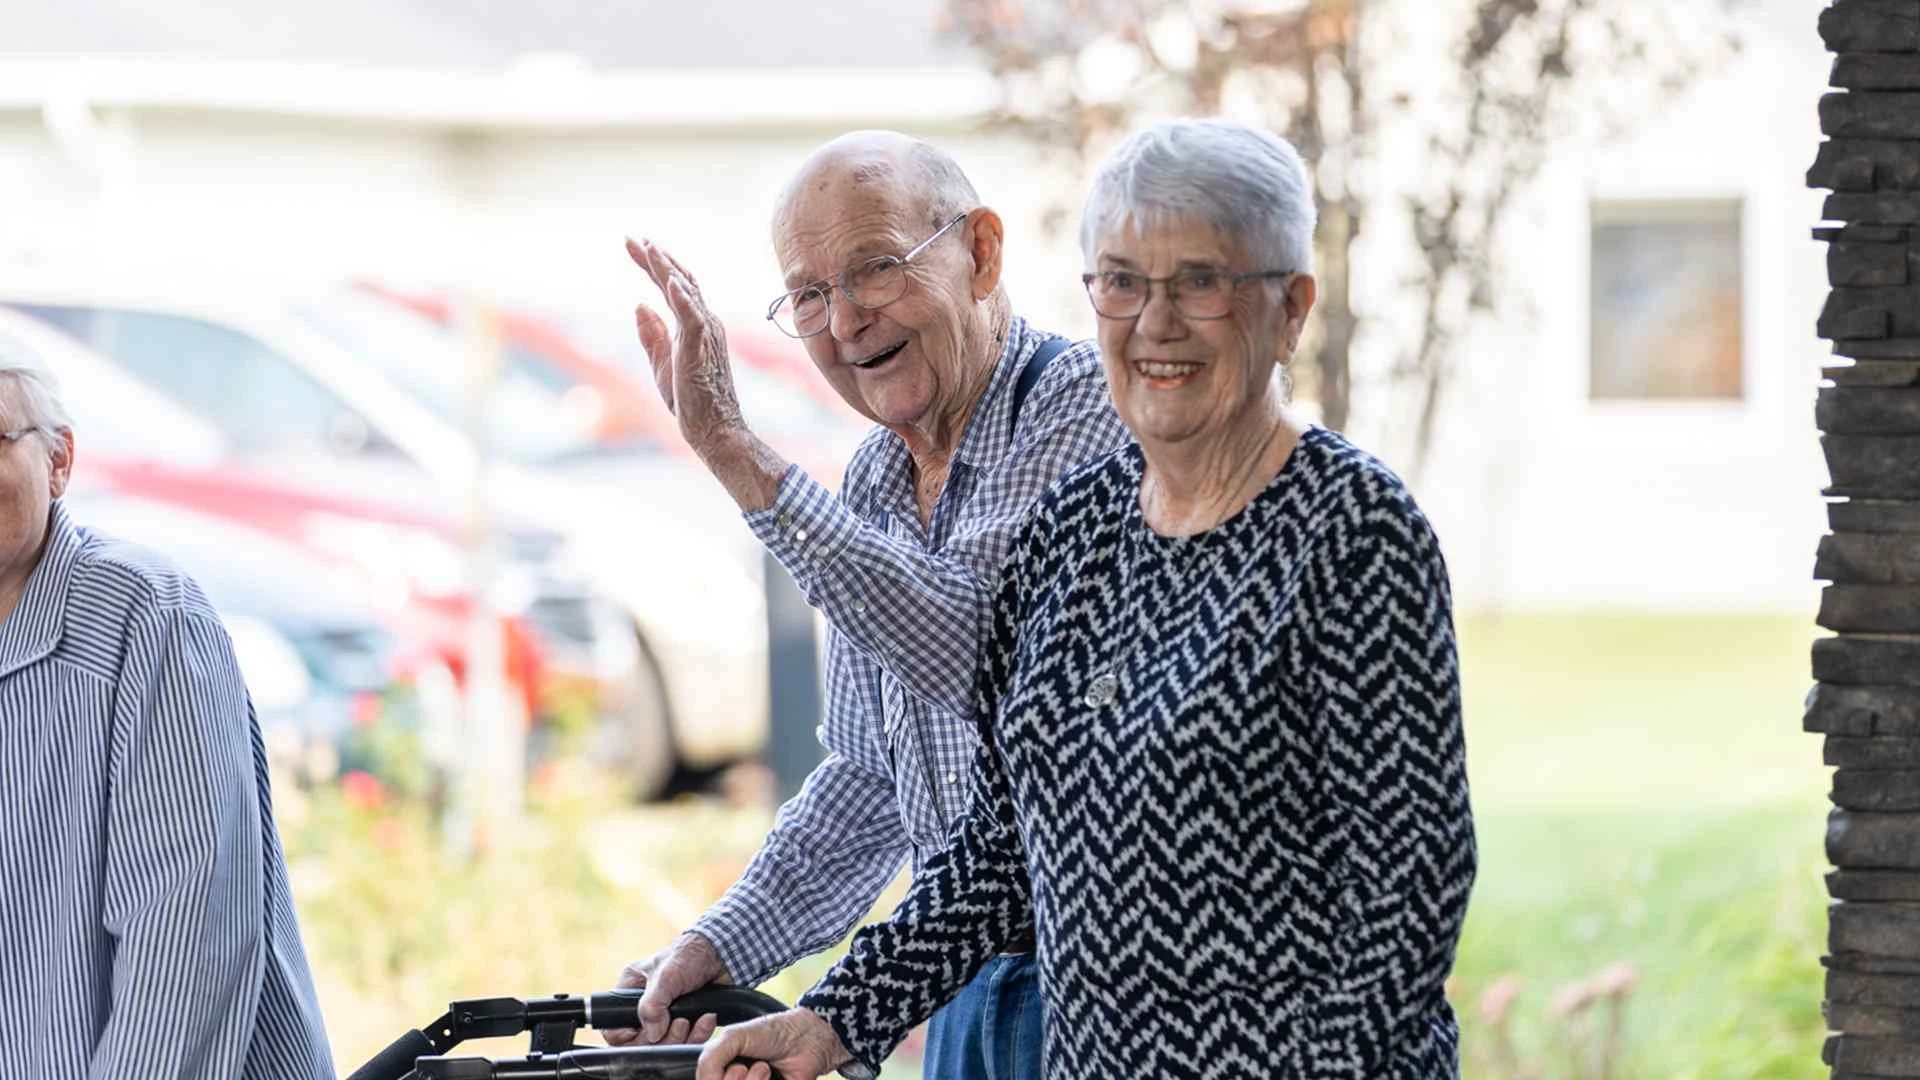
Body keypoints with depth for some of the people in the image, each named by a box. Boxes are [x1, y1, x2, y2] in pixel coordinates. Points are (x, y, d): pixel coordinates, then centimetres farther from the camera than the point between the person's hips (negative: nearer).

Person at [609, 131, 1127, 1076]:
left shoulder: (1086, 405, -13)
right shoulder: (875, 483, 13)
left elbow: (976, 646, -27)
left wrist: (737, 456, -27)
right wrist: (722, 946, 9)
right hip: (970, 988, 8)